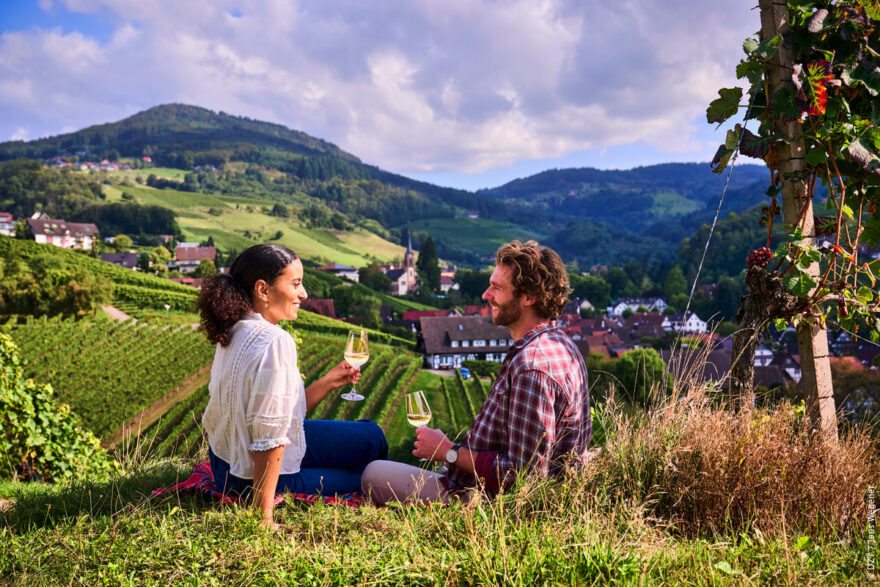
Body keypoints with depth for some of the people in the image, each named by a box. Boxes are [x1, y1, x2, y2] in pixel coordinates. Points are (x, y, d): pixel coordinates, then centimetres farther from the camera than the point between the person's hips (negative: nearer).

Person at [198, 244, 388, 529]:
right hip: (253, 480, -9)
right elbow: (269, 437, -30)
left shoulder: (235, 333, 1)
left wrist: (327, 383, 7)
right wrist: (263, 518, -26)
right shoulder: (275, 342, -28)